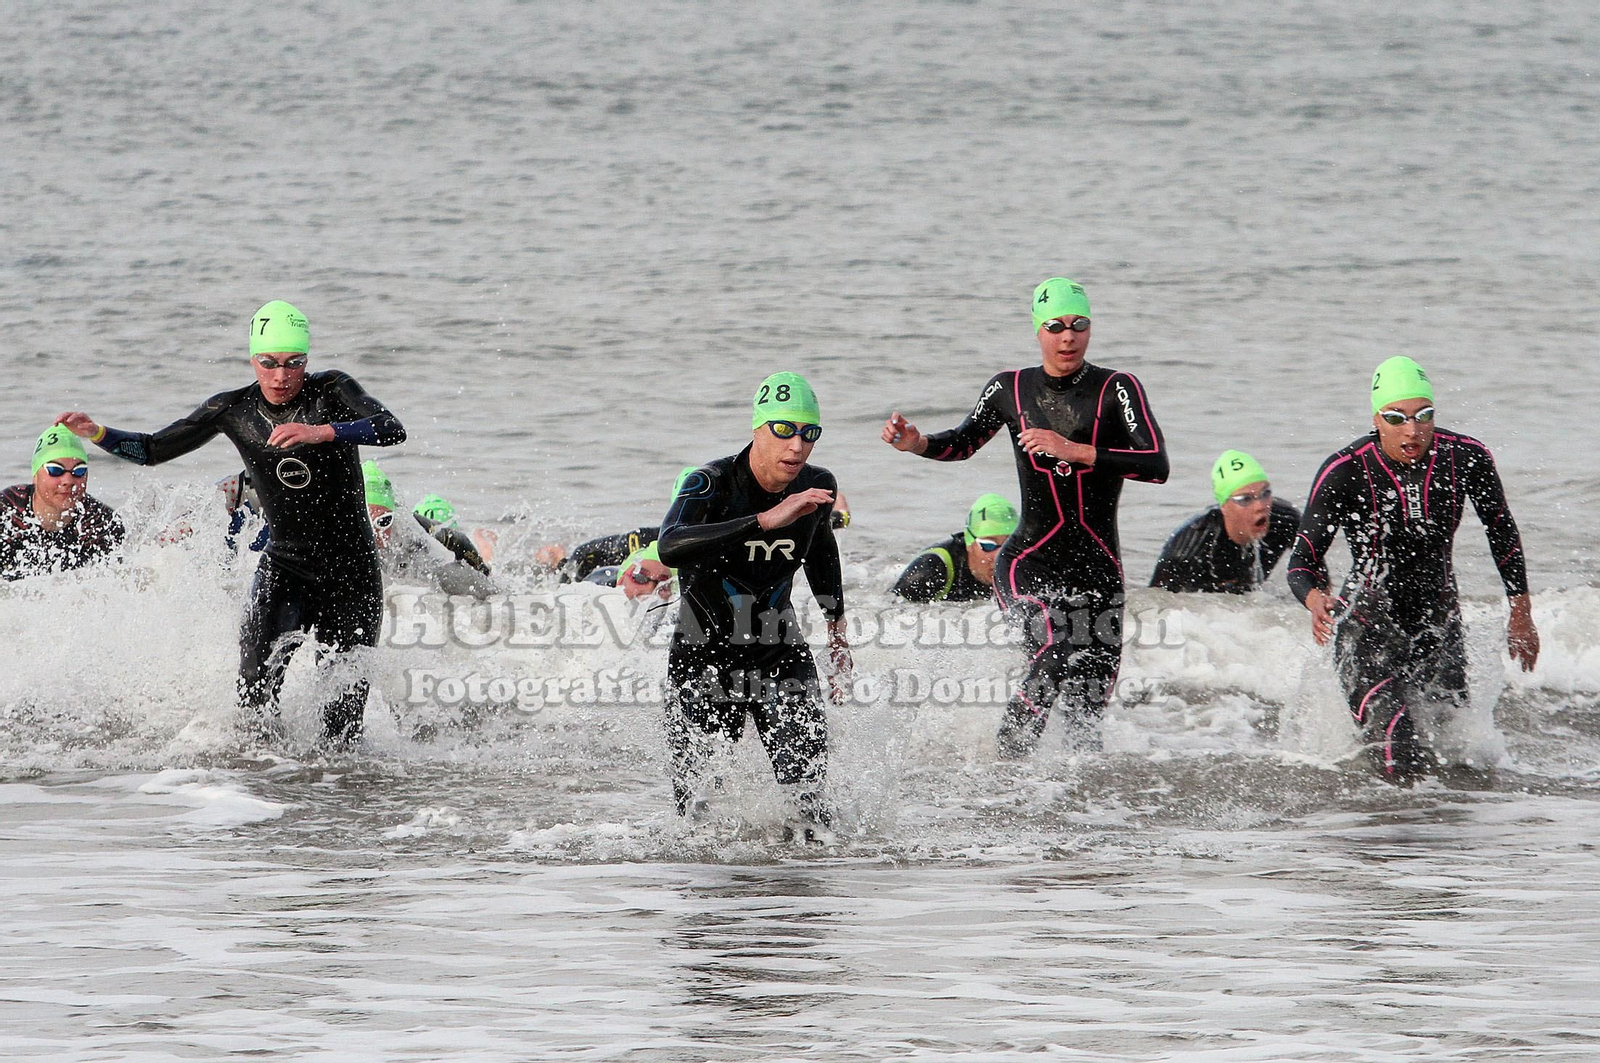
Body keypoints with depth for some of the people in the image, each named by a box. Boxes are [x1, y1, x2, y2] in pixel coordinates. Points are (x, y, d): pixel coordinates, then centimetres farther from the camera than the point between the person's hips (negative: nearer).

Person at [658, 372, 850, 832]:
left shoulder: (817, 486, -7)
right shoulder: (712, 484, -24)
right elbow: (670, 548, -45)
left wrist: (837, 629, 18)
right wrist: (766, 520, -50)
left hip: (780, 650, 3)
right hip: (704, 651, -3)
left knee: (807, 785, -16)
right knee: (698, 796, 6)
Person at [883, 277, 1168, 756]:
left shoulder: (1117, 389, -4)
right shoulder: (1010, 389, 3)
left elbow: (1157, 465, -17)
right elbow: (963, 443, 21)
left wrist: (1075, 451, -23)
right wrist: (917, 444, 0)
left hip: (1099, 572, 1)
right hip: (1029, 563, -1)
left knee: (1089, 713, 3)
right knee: (1055, 653, -29)